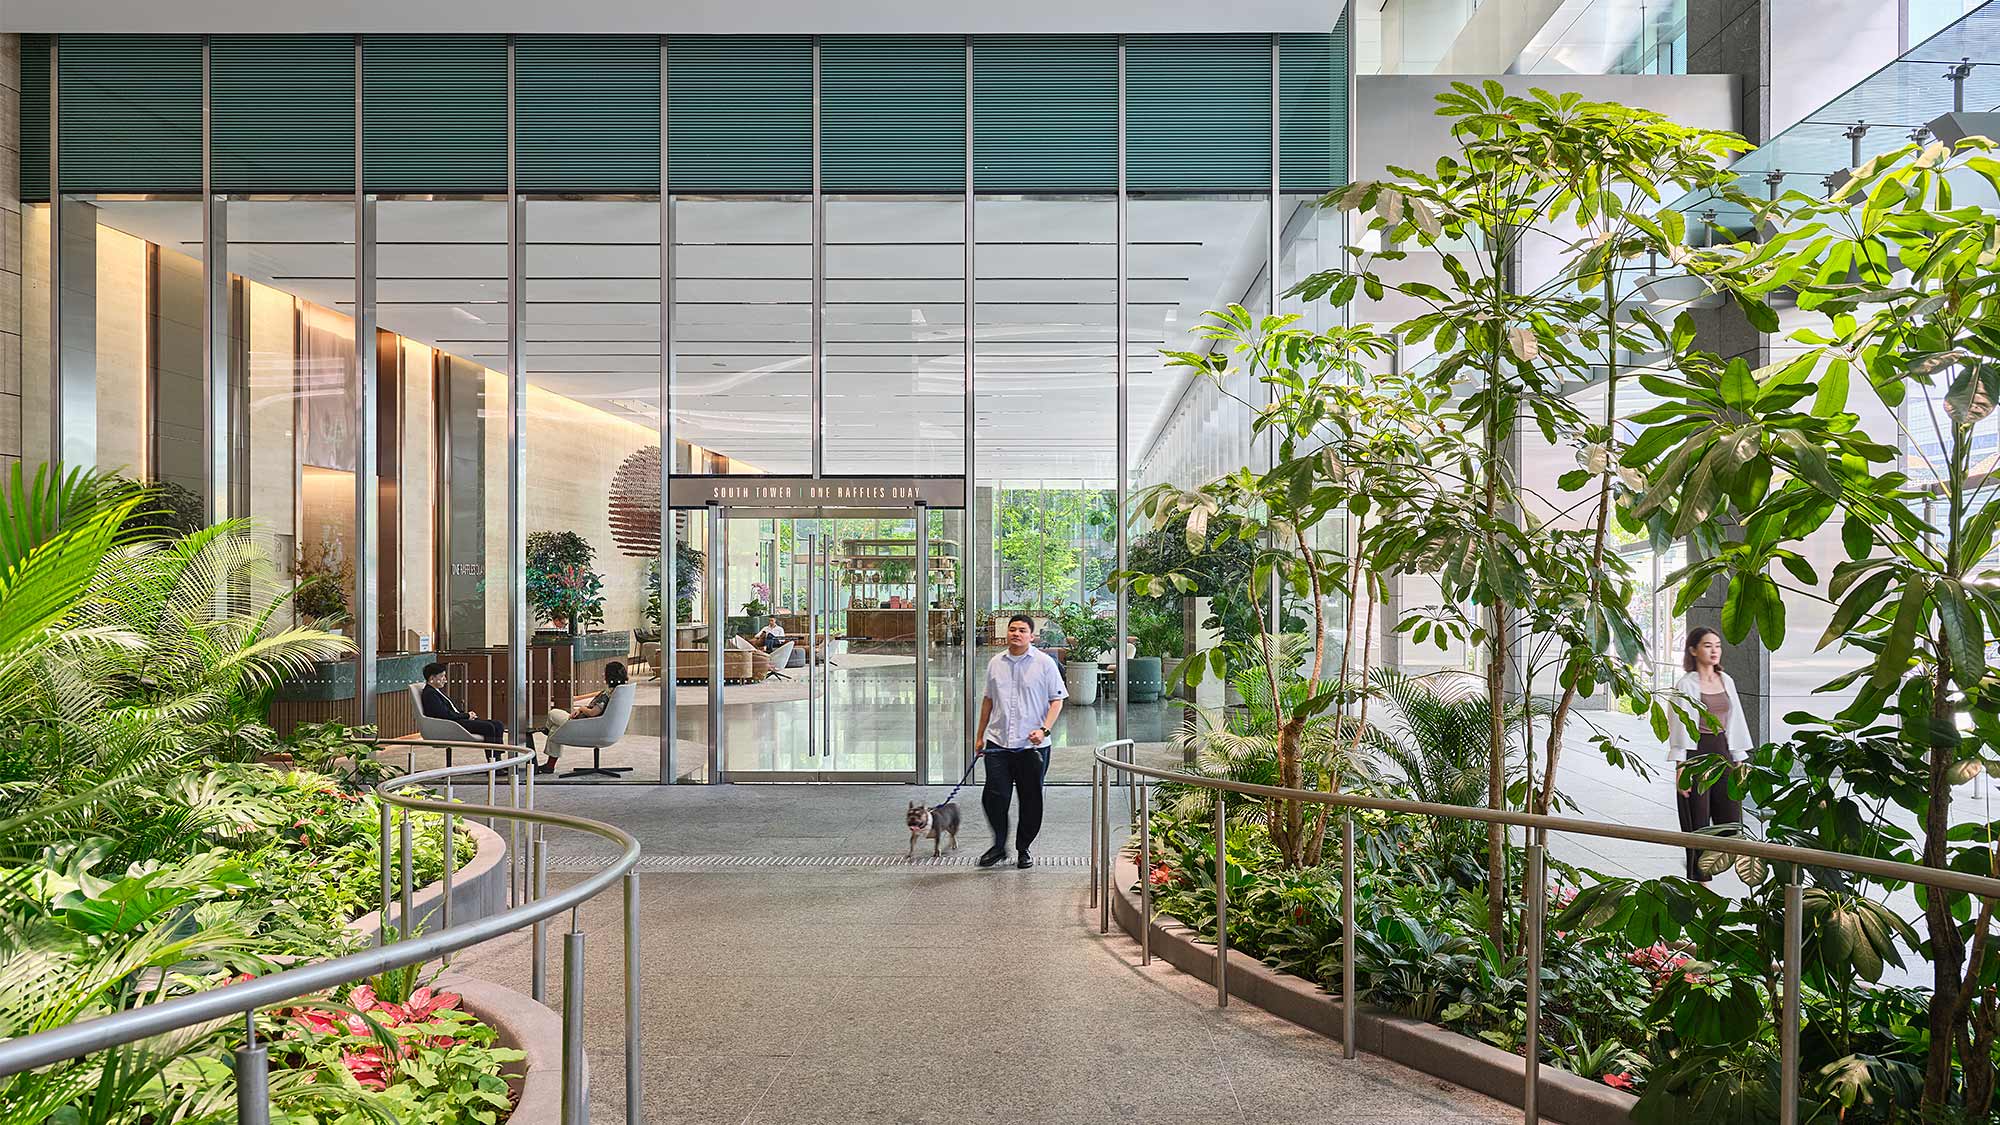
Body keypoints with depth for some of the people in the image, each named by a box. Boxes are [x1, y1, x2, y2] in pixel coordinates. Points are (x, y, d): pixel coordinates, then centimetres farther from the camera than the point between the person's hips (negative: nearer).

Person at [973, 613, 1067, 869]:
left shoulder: (1045, 663, -2)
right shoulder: (995, 663, 10)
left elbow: (1057, 700, -1)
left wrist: (1044, 730, -15)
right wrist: (980, 737, 19)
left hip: (1032, 746, -2)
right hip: (998, 742, 2)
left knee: (1031, 800, 6)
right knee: (994, 797, -4)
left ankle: (1023, 849, 23)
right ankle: (998, 846, 16)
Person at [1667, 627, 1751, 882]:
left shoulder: (1726, 681, 10)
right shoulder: (1686, 684, -7)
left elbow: (1734, 721, 14)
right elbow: (1679, 725, -10)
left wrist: (1739, 760, 11)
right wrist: (1680, 766, -14)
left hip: (1722, 751, 6)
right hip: (1696, 753, -5)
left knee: (1731, 818, 1)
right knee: (1698, 822, 1)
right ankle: (1699, 877, 10)